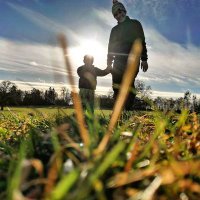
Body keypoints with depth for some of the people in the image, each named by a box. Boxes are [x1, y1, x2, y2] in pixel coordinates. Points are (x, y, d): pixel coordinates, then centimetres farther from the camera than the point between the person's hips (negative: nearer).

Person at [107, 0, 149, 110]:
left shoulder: (135, 24, 13)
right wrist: (109, 63, 8)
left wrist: (144, 59, -7)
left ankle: (128, 110, -17)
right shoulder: (115, 29, 24)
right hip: (118, 61, 4)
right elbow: (110, 47, 20)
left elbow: (141, 42, 4)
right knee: (117, 87, -7)